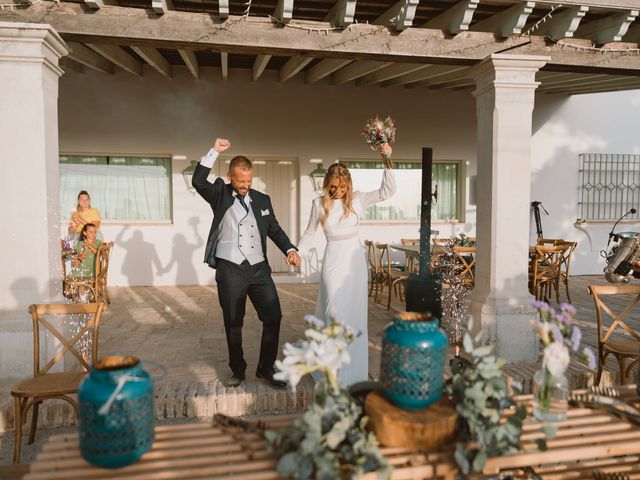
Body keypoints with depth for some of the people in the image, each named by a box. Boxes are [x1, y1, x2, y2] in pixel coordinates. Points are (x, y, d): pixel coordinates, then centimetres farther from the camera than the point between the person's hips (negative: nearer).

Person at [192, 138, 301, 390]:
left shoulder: (262, 199, 11)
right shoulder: (220, 194, 3)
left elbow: (274, 229, 16)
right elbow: (198, 181, -14)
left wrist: (290, 249, 0)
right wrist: (214, 151, -17)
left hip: (259, 268, 3)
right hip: (230, 270, -3)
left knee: (273, 316, 1)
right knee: (233, 323, 8)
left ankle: (266, 369, 17)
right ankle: (237, 370, 25)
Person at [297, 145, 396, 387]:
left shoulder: (357, 199, 1)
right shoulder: (319, 203, 0)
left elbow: (388, 190, -3)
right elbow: (309, 233, 10)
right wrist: (296, 253, 2)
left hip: (355, 259, 2)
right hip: (333, 259, -1)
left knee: (355, 313, 8)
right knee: (334, 314, -6)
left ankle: (354, 367, 24)